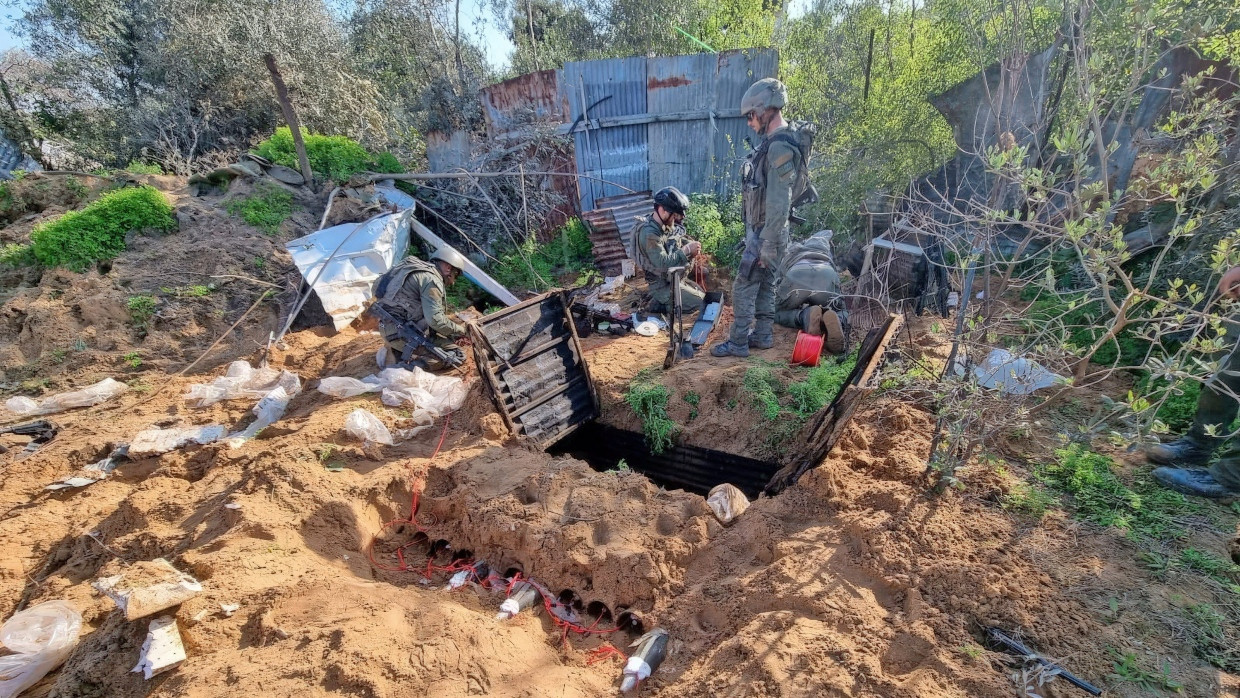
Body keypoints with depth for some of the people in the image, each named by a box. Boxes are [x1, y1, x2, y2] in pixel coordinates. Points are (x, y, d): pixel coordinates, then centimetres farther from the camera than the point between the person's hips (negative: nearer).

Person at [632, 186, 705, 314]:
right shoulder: (649, 233, -26)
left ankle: (662, 303, 15)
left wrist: (691, 245, -9)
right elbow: (663, 264, -32)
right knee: (705, 303, -7)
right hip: (663, 286, -9)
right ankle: (662, 305, 0)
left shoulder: (667, 226, 3)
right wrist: (687, 250, -25)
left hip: (674, 279, 9)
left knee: (702, 293, 20)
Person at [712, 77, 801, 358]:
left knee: (743, 287, -3)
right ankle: (763, 335, 26)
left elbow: (779, 203, -25)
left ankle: (737, 343, 7)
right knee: (764, 284, 15)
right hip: (761, 230, 10)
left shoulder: (780, 147, -21)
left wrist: (768, 246, -23)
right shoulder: (773, 143, 11)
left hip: (766, 234, -10)